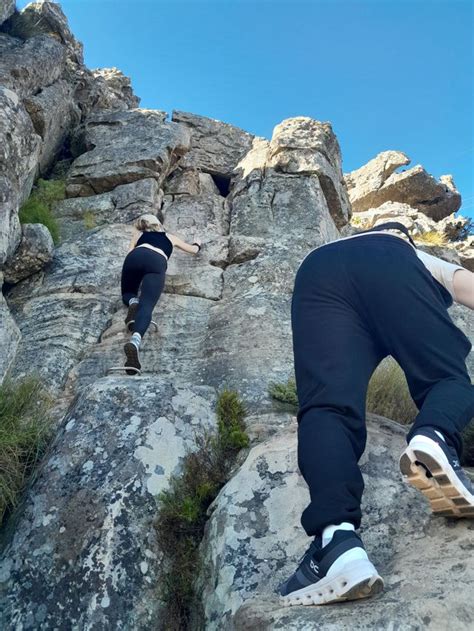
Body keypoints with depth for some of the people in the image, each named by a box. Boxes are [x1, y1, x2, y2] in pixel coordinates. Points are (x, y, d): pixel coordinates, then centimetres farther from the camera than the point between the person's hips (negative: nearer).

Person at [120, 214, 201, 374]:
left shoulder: (139, 234, 39)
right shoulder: (170, 237, 41)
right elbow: (193, 250, 54)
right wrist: (197, 244, 76)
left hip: (137, 256, 1)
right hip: (157, 262, -1)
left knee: (127, 294, 27)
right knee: (146, 306, -19)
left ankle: (133, 303, -11)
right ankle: (135, 341, -49)